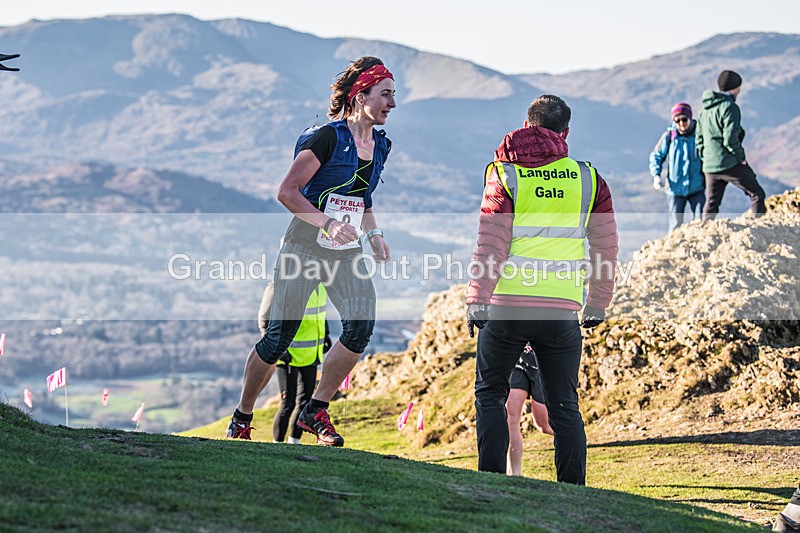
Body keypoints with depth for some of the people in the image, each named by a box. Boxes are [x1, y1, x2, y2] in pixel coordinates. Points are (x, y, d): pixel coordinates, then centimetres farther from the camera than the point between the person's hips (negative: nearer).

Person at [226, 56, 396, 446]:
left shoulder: (380, 145, 9)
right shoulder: (327, 137, -13)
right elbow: (287, 192, -16)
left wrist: (373, 234, 10)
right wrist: (328, 224, -27)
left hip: (347, 254, 6)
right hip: (306, 247, -6)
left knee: (361, 326, -17)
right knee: (278, 338, -3)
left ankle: (315, 412, -3)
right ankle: (241, 418, 16)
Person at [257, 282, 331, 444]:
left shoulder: (319, 286, 6)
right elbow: (266, 322, -14)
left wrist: (326, 334, 11)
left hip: (310, 356, 8)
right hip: (288, 356, -8)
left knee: (305, 402, 11)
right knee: (288, 403, -7)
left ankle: (294, 443, 22)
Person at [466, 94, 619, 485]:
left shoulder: (504, 174, 1)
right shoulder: (587, 179, 7)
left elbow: (491, 244, -6)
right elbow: (606, 247, 11)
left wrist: (477, 300, -3)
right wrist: (598, 303, 21)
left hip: (507, 306, -2)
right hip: (563, 308, 2)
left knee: (490, 393, 14)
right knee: (564, 405, 11)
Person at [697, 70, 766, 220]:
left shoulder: (704, 110, 16)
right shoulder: (730, 107, -11)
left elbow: (699, 139, 17)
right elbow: (730, 139, -18)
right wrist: (741, 158, -7)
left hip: (710, 167, 8)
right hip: (729, 164, -8)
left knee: (711, 204, 12)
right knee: (757, 194, 1)